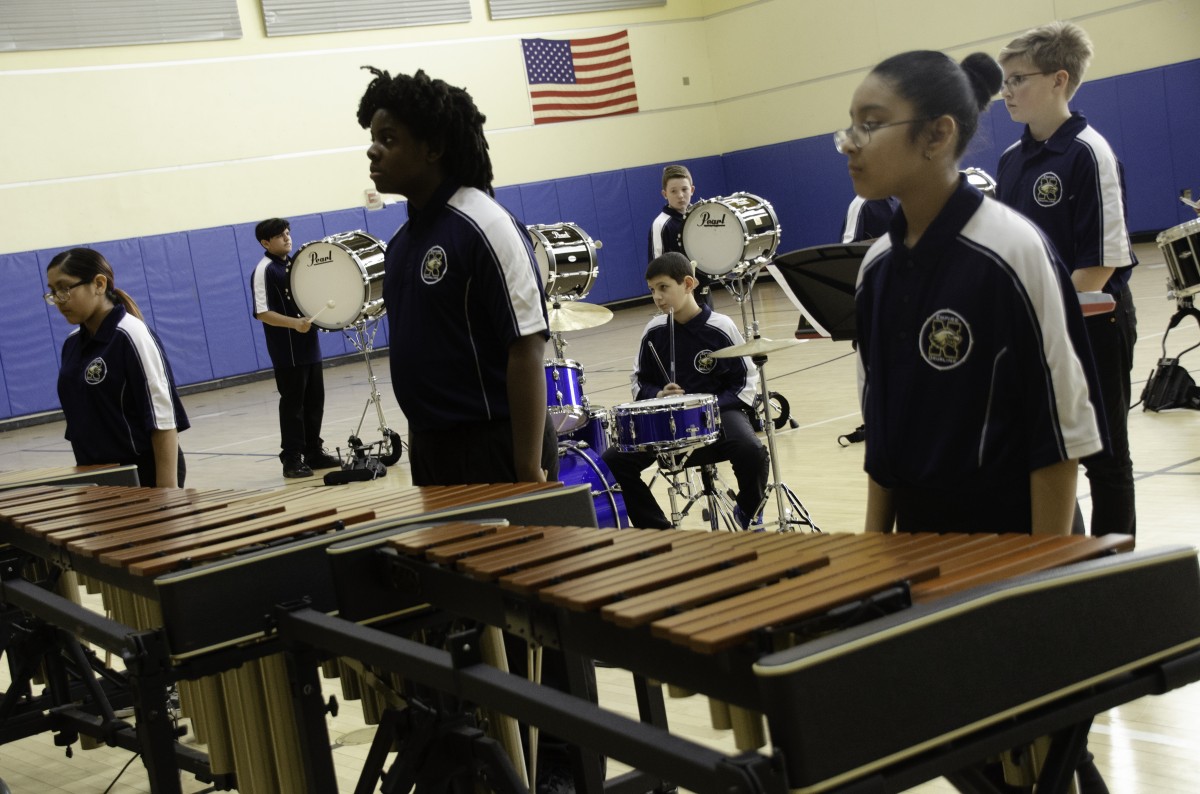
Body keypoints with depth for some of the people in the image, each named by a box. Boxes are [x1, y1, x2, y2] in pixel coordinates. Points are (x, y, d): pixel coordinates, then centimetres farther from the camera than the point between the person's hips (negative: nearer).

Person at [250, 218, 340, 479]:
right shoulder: (264, 271, -12)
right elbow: (262, 312, -19)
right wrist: (294, 323, -30)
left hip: (309, 344, 8)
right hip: (286, 351, -7)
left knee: (315, 399, 12)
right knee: (292, 403, -3)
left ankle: (314, 451, 22)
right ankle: (291, 459, 4)